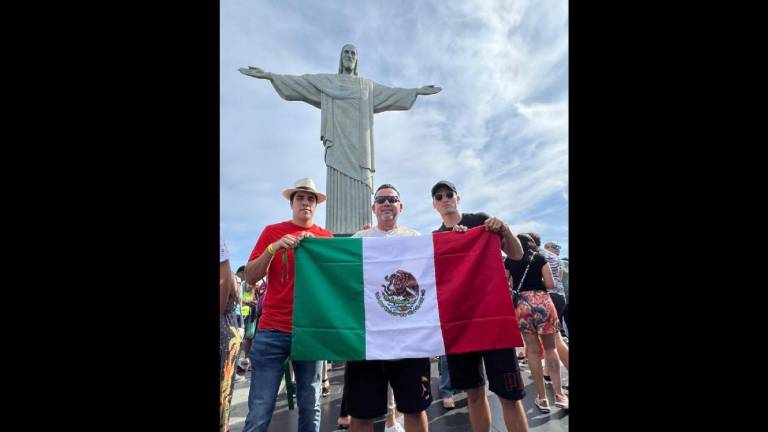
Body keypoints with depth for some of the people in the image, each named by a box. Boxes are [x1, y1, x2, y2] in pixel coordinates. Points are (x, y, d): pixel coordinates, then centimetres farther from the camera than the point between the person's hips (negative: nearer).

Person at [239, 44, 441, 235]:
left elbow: (392, 93, 28)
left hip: (359, 142, 3)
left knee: (360, 191, -8)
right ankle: (337, 235, -16)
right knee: (339, 186, -14)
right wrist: (268, 75, 2)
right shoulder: (326, 80, 18)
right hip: (338, 140, -2)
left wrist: (417, 91, 24)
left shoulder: (367, 85, 26)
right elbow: (297, 82, 11)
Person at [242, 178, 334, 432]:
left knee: (310, 406, 8)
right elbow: (250, 277, 2)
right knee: (259, 411, 0)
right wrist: (273, 248, -13)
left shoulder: (326, 237, 9)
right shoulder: (272, 231, 6)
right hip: (272, 330, -1)